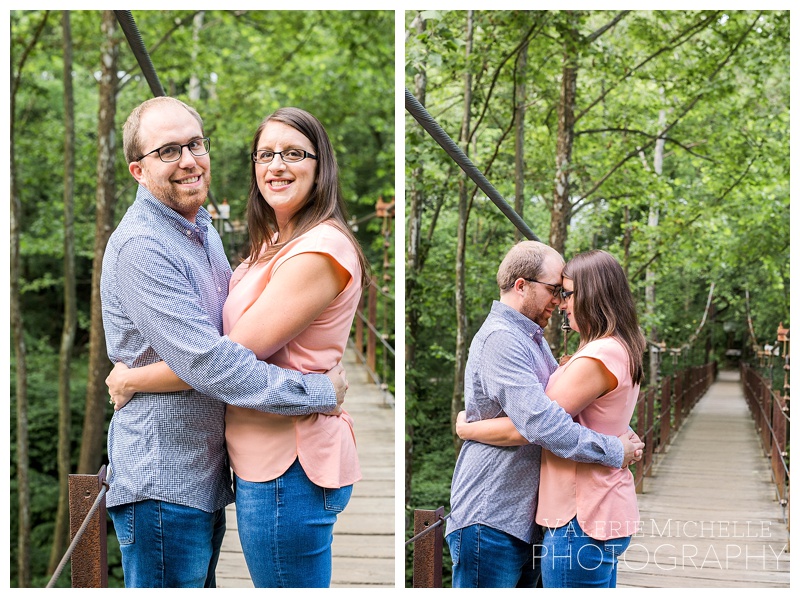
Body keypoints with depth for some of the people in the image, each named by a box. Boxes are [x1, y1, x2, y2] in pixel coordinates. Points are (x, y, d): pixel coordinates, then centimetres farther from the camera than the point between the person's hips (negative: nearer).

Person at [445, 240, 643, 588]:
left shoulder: (532, 338, 17)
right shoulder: (500, 338, -18)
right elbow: (539, 422, -28)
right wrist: (615, 451, -18)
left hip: (526, 518, 10)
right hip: (490, 520, -10)